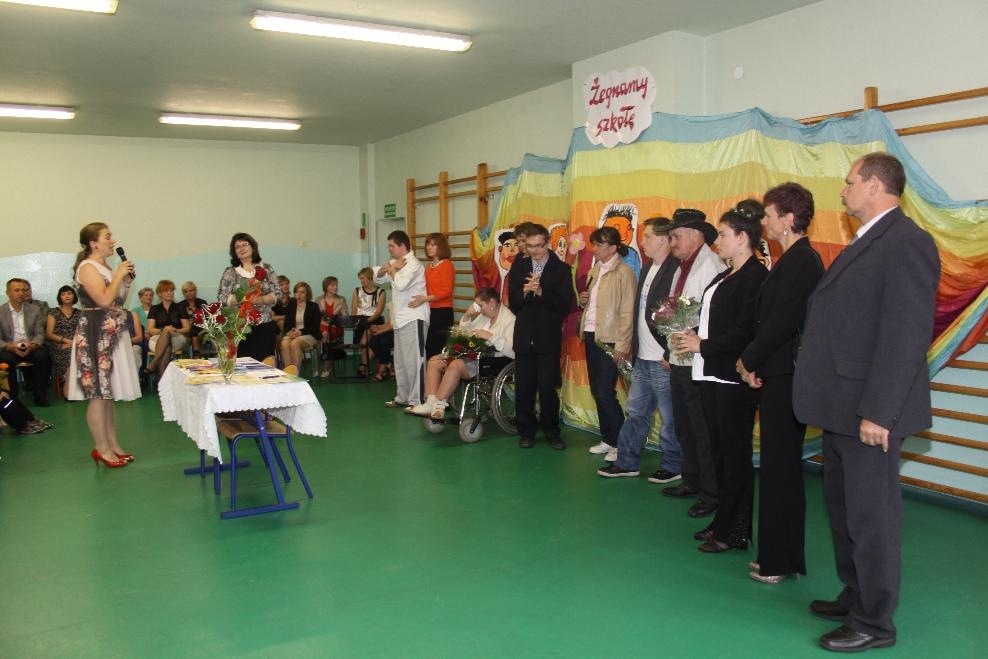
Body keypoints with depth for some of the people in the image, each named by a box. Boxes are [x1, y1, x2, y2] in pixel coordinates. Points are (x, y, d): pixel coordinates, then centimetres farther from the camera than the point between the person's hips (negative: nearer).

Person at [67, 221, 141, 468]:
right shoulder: (87, 267, -10)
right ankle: (101, 449, 2)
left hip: (112, 334, 9)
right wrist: (119, 275, -12)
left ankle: (112, 444, 19)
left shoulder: (105, 267, 17)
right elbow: (104, 300, -22)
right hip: (96, 336, -9)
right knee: (99, 394, -5)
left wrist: (126, 281, 9)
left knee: (108, 393, 13)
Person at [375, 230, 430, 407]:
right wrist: (387, 268, -1)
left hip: (413, 319, -10)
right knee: (400, 361, 16)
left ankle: (416, 401, -5)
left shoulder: (413, 264, -14)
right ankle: (402, 397, 26)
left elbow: (401, 284, -28)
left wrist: (392, 269, -10)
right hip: (401, 318, 10)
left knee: (413, 361, -8)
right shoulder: (396, 263, 15)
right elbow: (379, 278, 19)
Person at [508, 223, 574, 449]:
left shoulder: (561, 269, -2)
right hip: (524, 337, 3)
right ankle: (526, 431, 20)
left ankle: (551, 431, 15)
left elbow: (564, 305, -10)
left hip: (549, 338, -3)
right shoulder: (518, 267, 7)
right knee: (524, 388, 6)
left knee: (548, 387, -1)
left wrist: (541, 292, -22)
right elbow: (512, 303, 4)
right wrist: (524, 291, -16)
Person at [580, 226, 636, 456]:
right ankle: (607, 439, 23)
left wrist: (622, 346, -17)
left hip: (609, 339, -8)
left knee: (605, 394, -7)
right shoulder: (595, 270, 14)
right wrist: (582, 300, 2)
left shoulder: (624, 272, -10)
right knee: (596, 391, 11)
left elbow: (627, 311, -13)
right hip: (591, 336, 8)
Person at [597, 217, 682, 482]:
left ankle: (673, 466, 19)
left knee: (669, 418, 5)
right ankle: (626, 462, 24)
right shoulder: (648, 269, 14)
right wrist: (634, 348, 14)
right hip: (642, 359, 9)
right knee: (635, 413, 15)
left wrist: (670, 355, -18)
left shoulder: (676, 270, -15)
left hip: (663, 360, -9)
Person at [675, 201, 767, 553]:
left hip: (734, 378, -9)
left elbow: (744, 332, -20)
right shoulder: (725, 276, 17)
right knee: (721, 451, 15)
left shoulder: (755, 276, -13)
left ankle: (735, 531, 10)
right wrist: (694, 336, 1)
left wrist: (702, 345, -14)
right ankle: (723, 522, 25)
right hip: (712, 373, 10)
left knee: (735, 454, 0)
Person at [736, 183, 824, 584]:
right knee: (779, 467, 15)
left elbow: (781, 321, -20)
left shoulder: (800, 261, -16)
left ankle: (780, 562, 12)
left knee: (781, 468, 0)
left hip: (784, 379, -10)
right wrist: (752, 362, 6)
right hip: (777, 375, 10)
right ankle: (778, 556, 26)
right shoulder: (795, 259, 14)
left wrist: (749, 361, -7)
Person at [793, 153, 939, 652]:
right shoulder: (865, 243, 15)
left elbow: (906, 335, -21)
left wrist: (878, 412, -23)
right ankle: (855, 597, 36)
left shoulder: (906, 242, -15)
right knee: (843, 507, 19)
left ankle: (874, 622, 18)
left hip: (870, 410, -10)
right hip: (843, 407, 10)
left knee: (871, 516, 3)